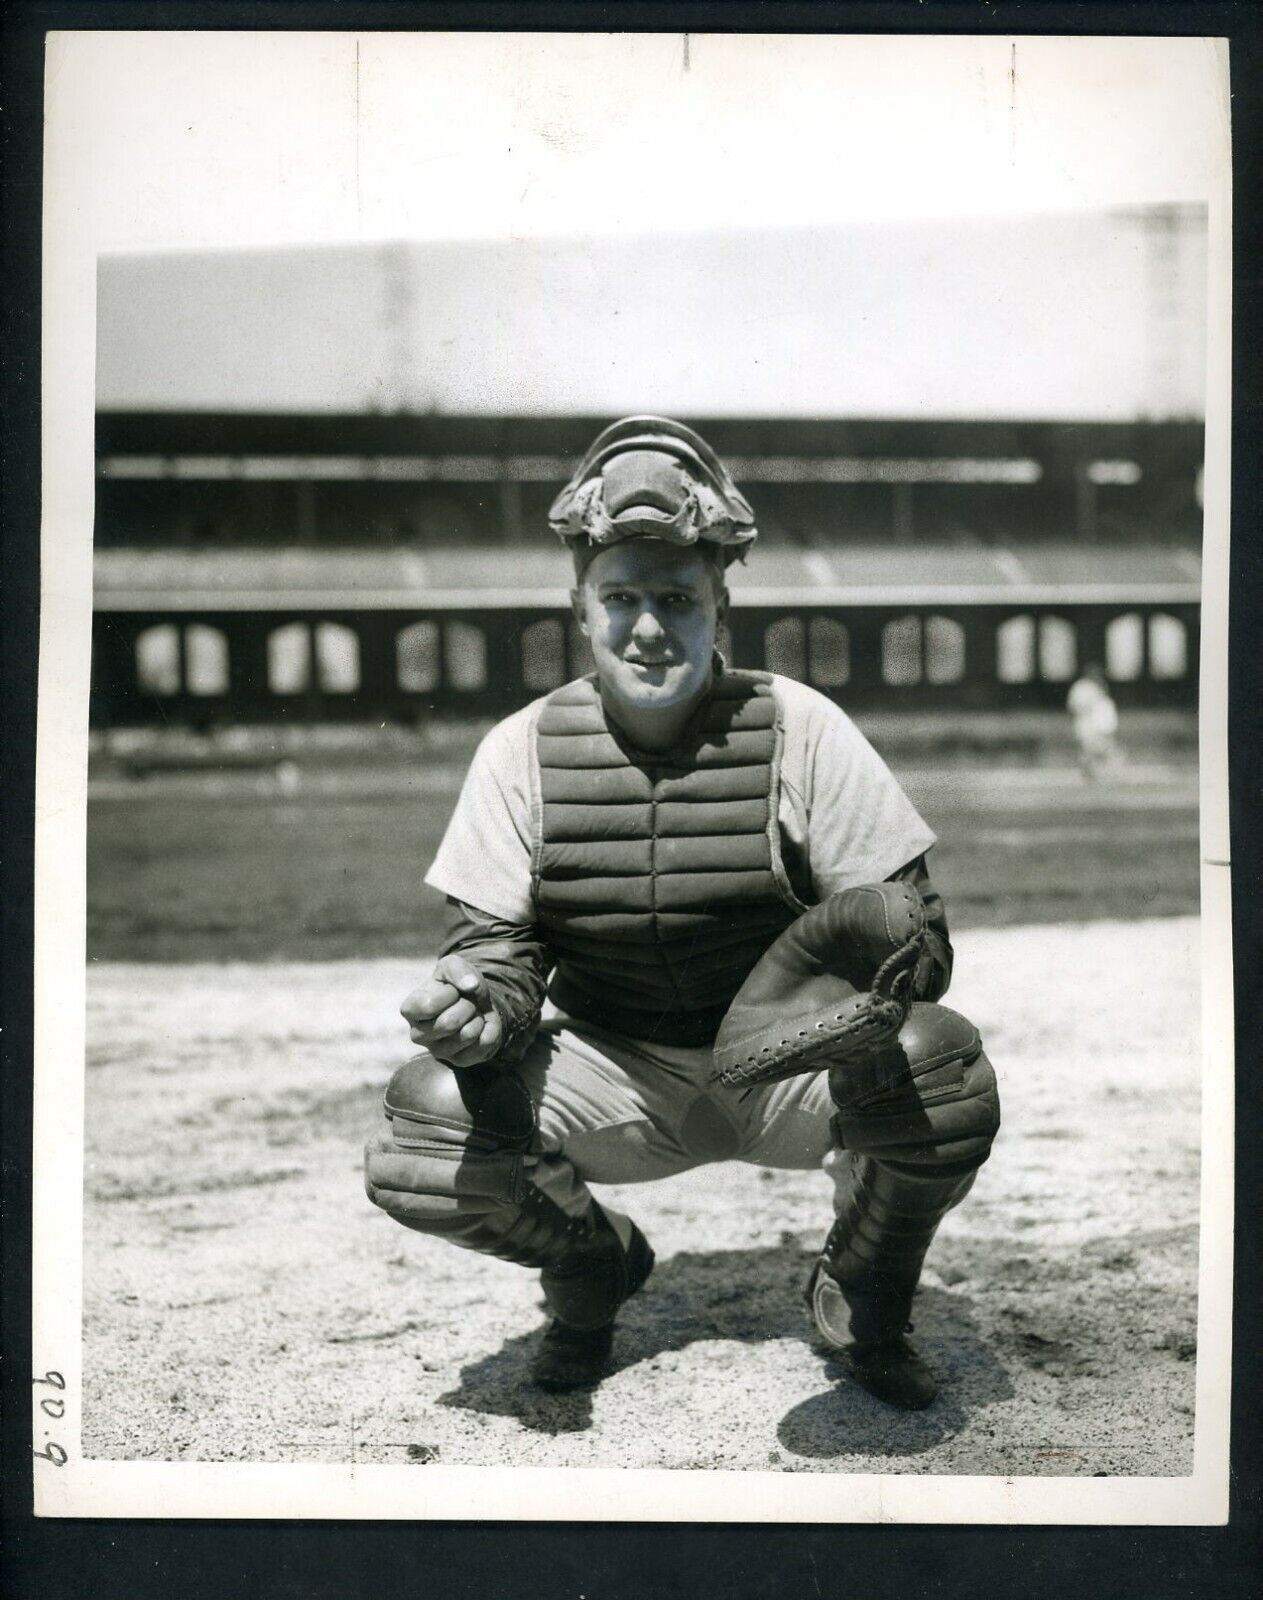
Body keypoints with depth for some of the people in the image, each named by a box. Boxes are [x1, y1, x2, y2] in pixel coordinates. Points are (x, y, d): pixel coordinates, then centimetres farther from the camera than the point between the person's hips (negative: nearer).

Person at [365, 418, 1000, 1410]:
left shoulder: (799, 730, -11)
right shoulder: (524, 750, -6)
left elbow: (912, 925, -12)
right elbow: (497, 939, -4)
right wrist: (477, 1002, -29)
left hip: (786, 1065, -1)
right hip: (613, 1072, 2)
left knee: (939, 1068, -32)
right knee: (425, 1120, -24)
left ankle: (860, 1290, 4)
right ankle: (596, 1261, 12)